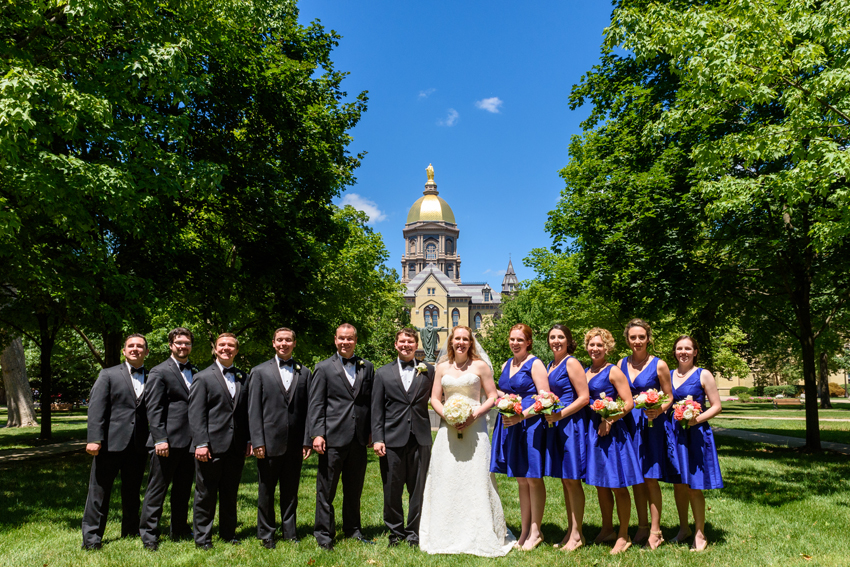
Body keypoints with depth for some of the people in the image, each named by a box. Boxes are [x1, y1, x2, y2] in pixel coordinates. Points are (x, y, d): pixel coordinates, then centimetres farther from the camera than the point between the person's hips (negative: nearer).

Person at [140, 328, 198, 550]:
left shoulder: (195, 373, 15)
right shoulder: (160, 372, -3)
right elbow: (153, 409, -8)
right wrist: (160, 439, -15)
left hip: (189, 441, 6)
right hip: (168, 441, -6)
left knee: (183, 490, 15)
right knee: (157, 490, 2)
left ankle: (180, 530, 27)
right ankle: (149, 535, 12)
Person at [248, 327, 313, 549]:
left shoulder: (305, 373, 8)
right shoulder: (260, 371, 4)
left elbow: (309, 409, 5)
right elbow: (254, 410, -1)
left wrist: (307, 441, -1)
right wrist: (257, 441, -8)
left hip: (295, 445, 2)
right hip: (269, 443, -1)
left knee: (291, 491, 12)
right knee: (266, 491, 9)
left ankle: (289, 531, 25)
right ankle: (266, 534, 22)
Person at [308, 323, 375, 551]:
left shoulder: (367, 367, 10)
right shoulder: (324, 368, 2)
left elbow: (372, 402, 10)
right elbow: (316, 405, -3)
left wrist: (373, 432, 5)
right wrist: (317, 434, -11)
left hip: (359, 439, 3)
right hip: (333, 438, -3)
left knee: (354, 489, 15)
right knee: (326, 489, 5)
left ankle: (353, 529, 30)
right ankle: (323, 533, 18)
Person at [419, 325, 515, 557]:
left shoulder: (480, 366, 3)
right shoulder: (442, 368, 11)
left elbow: (492, 397, 1)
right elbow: (435, 399, 11)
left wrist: (474, 415, -12)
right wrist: (447, 416, -7)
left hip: (474, 428, -3)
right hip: (448, 428, 3)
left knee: (475, 478, -4)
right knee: (445, 478, 2)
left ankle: (478, 536, 6)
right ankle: (446, 536, 11)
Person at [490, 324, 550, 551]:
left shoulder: (535, 364, -7)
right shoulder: (506, 365, 15)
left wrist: (520, 416, -21)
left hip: (530, 425, -7)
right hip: (509, 425, 7)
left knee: (533, 479, 2)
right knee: (521, 480, 13)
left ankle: (535, 531, 14)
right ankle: (525, 530, 22)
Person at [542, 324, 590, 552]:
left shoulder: (572, 363, -9)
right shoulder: (550, 366, 15)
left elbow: (584, 397, -14)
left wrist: (560, 414, -19)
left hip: (571, 424, -8)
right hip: (556, 426, 8)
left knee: (572, 480, -2)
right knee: (565, 480, 13)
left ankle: (577, 535, 9)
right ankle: (570, 531, 22)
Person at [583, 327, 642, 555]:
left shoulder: (613, 371, -8)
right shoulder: (585, 372, 11)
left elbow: (629, 403, -12)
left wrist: (610, 420, -21)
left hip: (612, 431, -7)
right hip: (592, 430, 7)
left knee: (618, 485, 1)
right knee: (600, 483, 14)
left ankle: (624, 536, 14)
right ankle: (607, 529, 29)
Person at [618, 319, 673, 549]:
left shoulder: (659, 365, -4)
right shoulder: (622, 364, 7)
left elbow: (669, 397, 0)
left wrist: (658, 411, -18)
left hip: (651, 424, -4)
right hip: (628, 423, 4)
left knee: (651, 478, 0)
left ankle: (655, 531, 11)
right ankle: (642, 526, 23)